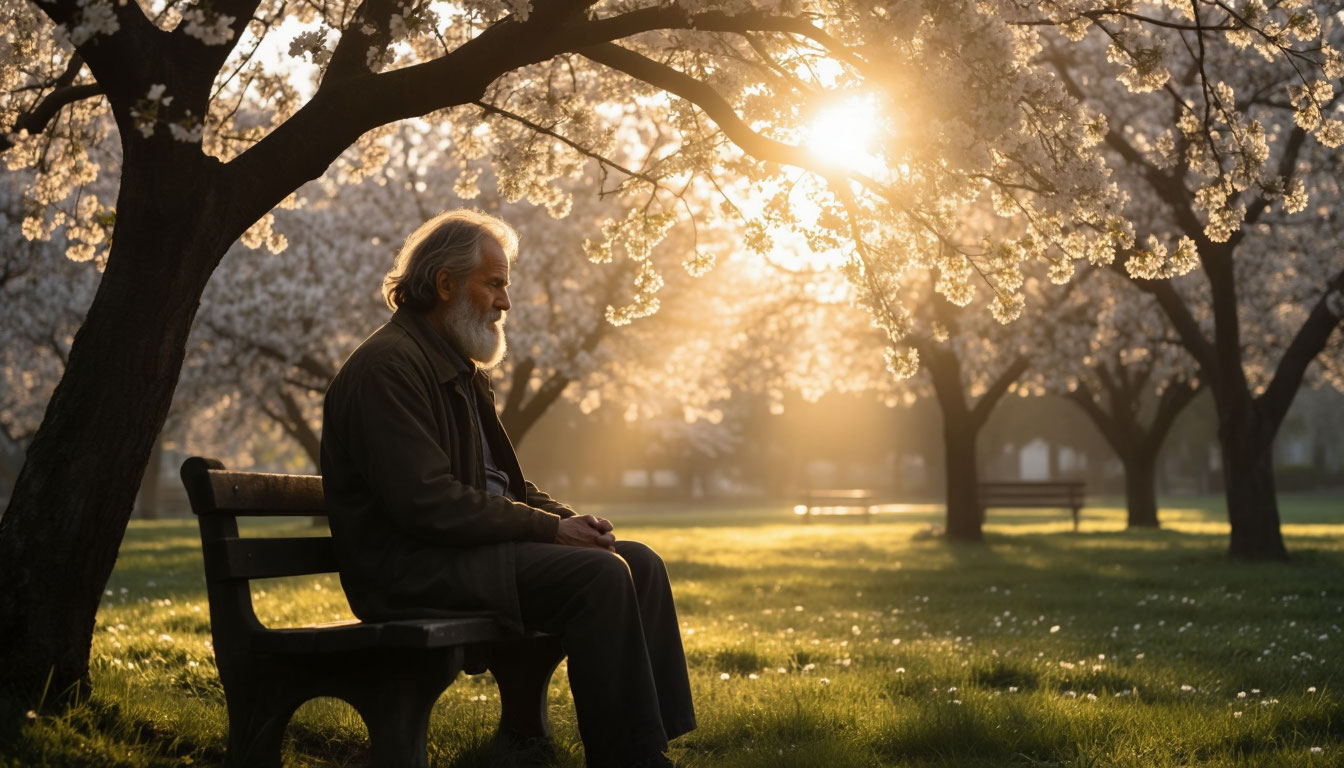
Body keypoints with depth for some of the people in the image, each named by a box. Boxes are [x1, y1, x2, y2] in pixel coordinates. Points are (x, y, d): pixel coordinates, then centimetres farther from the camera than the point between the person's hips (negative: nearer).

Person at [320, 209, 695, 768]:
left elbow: (500, 481, 23)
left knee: (639, 563, -2)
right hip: (412, 571, -10)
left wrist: (565, 518, 3)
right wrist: (548, 529, -17)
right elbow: (427, 503, -22)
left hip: (467, 549, 10)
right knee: (599, 575, -25)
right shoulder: (388, 366, -13)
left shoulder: (459, 367, 19)